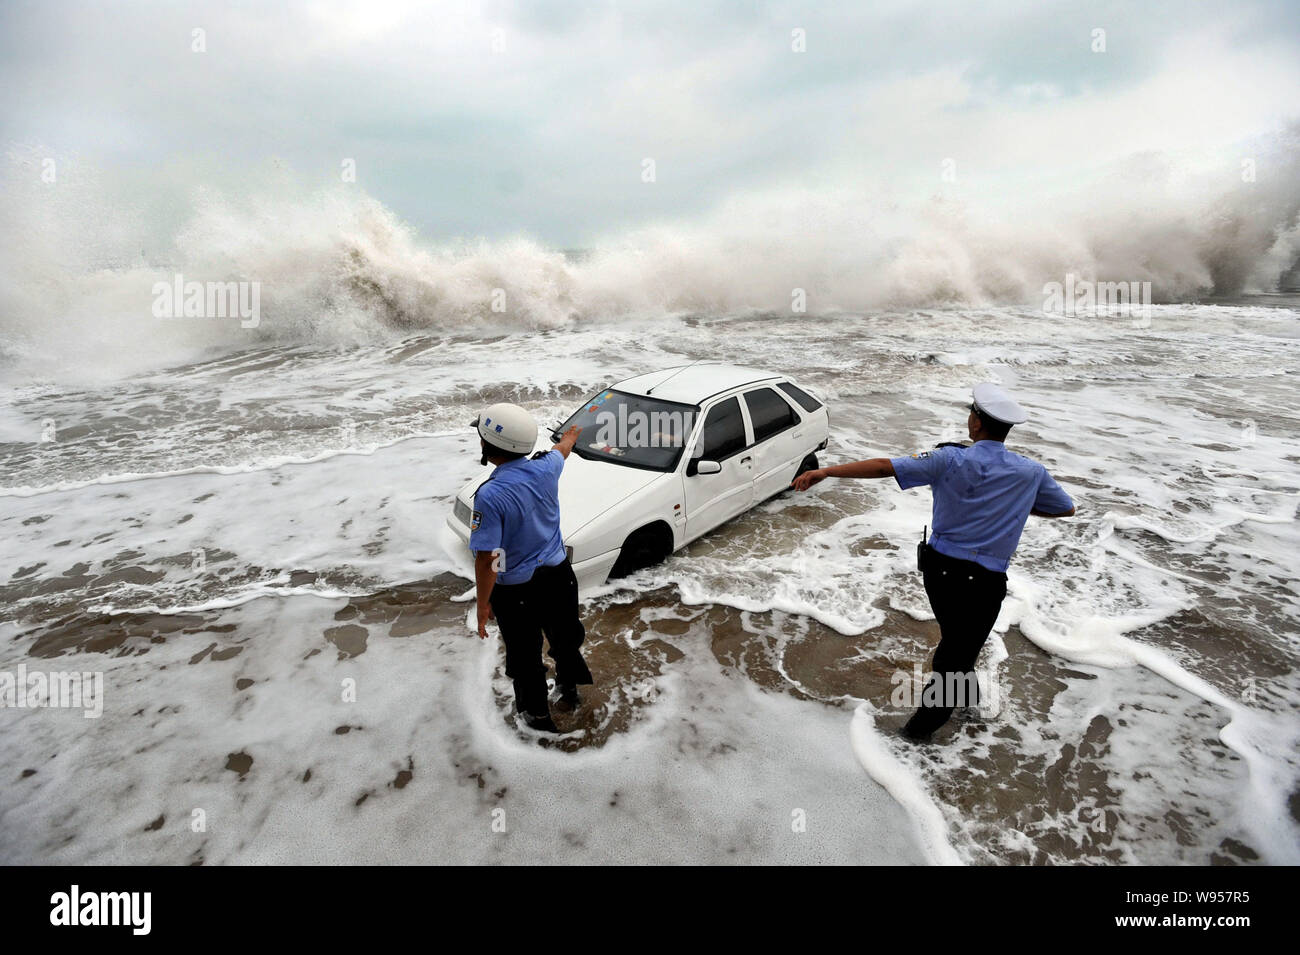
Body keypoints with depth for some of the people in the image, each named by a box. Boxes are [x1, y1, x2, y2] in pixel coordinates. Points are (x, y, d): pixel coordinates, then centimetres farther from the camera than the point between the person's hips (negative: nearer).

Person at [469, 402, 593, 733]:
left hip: (516, 590, -6)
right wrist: (569, 437, 39)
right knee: (564, 635, 28)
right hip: (558, 574, 6)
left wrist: (483, 605, -13)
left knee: (524, 653, 18)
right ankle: (569, 689, 52)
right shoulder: (545, 468, -11)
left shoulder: (490, 495, -28)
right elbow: (560, 452, 15)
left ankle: (536, 712, 39)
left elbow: (486, 559, -26)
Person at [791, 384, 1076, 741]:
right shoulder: (1031, 472, -3)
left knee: (954, 637, 27)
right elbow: (1066, 509, 15)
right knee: (957, 653, 14)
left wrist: (825, 471, -15)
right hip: (985, 581, -1)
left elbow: (885, 466, -17)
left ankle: (964, 690, 49)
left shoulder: (951, 459, -11)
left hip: (939, 568, 1)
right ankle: (921, 726, 21)